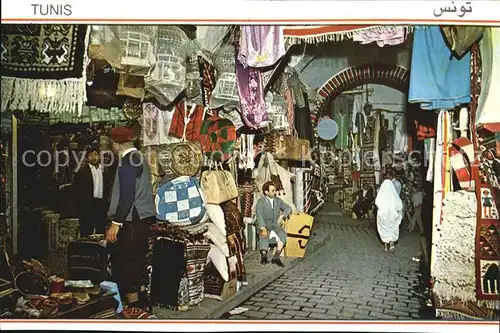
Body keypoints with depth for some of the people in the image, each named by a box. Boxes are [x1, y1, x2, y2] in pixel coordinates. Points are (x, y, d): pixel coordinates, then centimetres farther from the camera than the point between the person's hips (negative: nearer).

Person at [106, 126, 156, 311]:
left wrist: (116, 223, -21)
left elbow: (127, 196, -22)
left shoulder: (127, 161, -15)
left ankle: (133, 307, 4)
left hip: (131, 221, -10)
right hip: (144, 218, 10)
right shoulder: (140, 158, 14)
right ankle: (142, 306, 27)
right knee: (137, 263, 17)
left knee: (122, 265, -2)